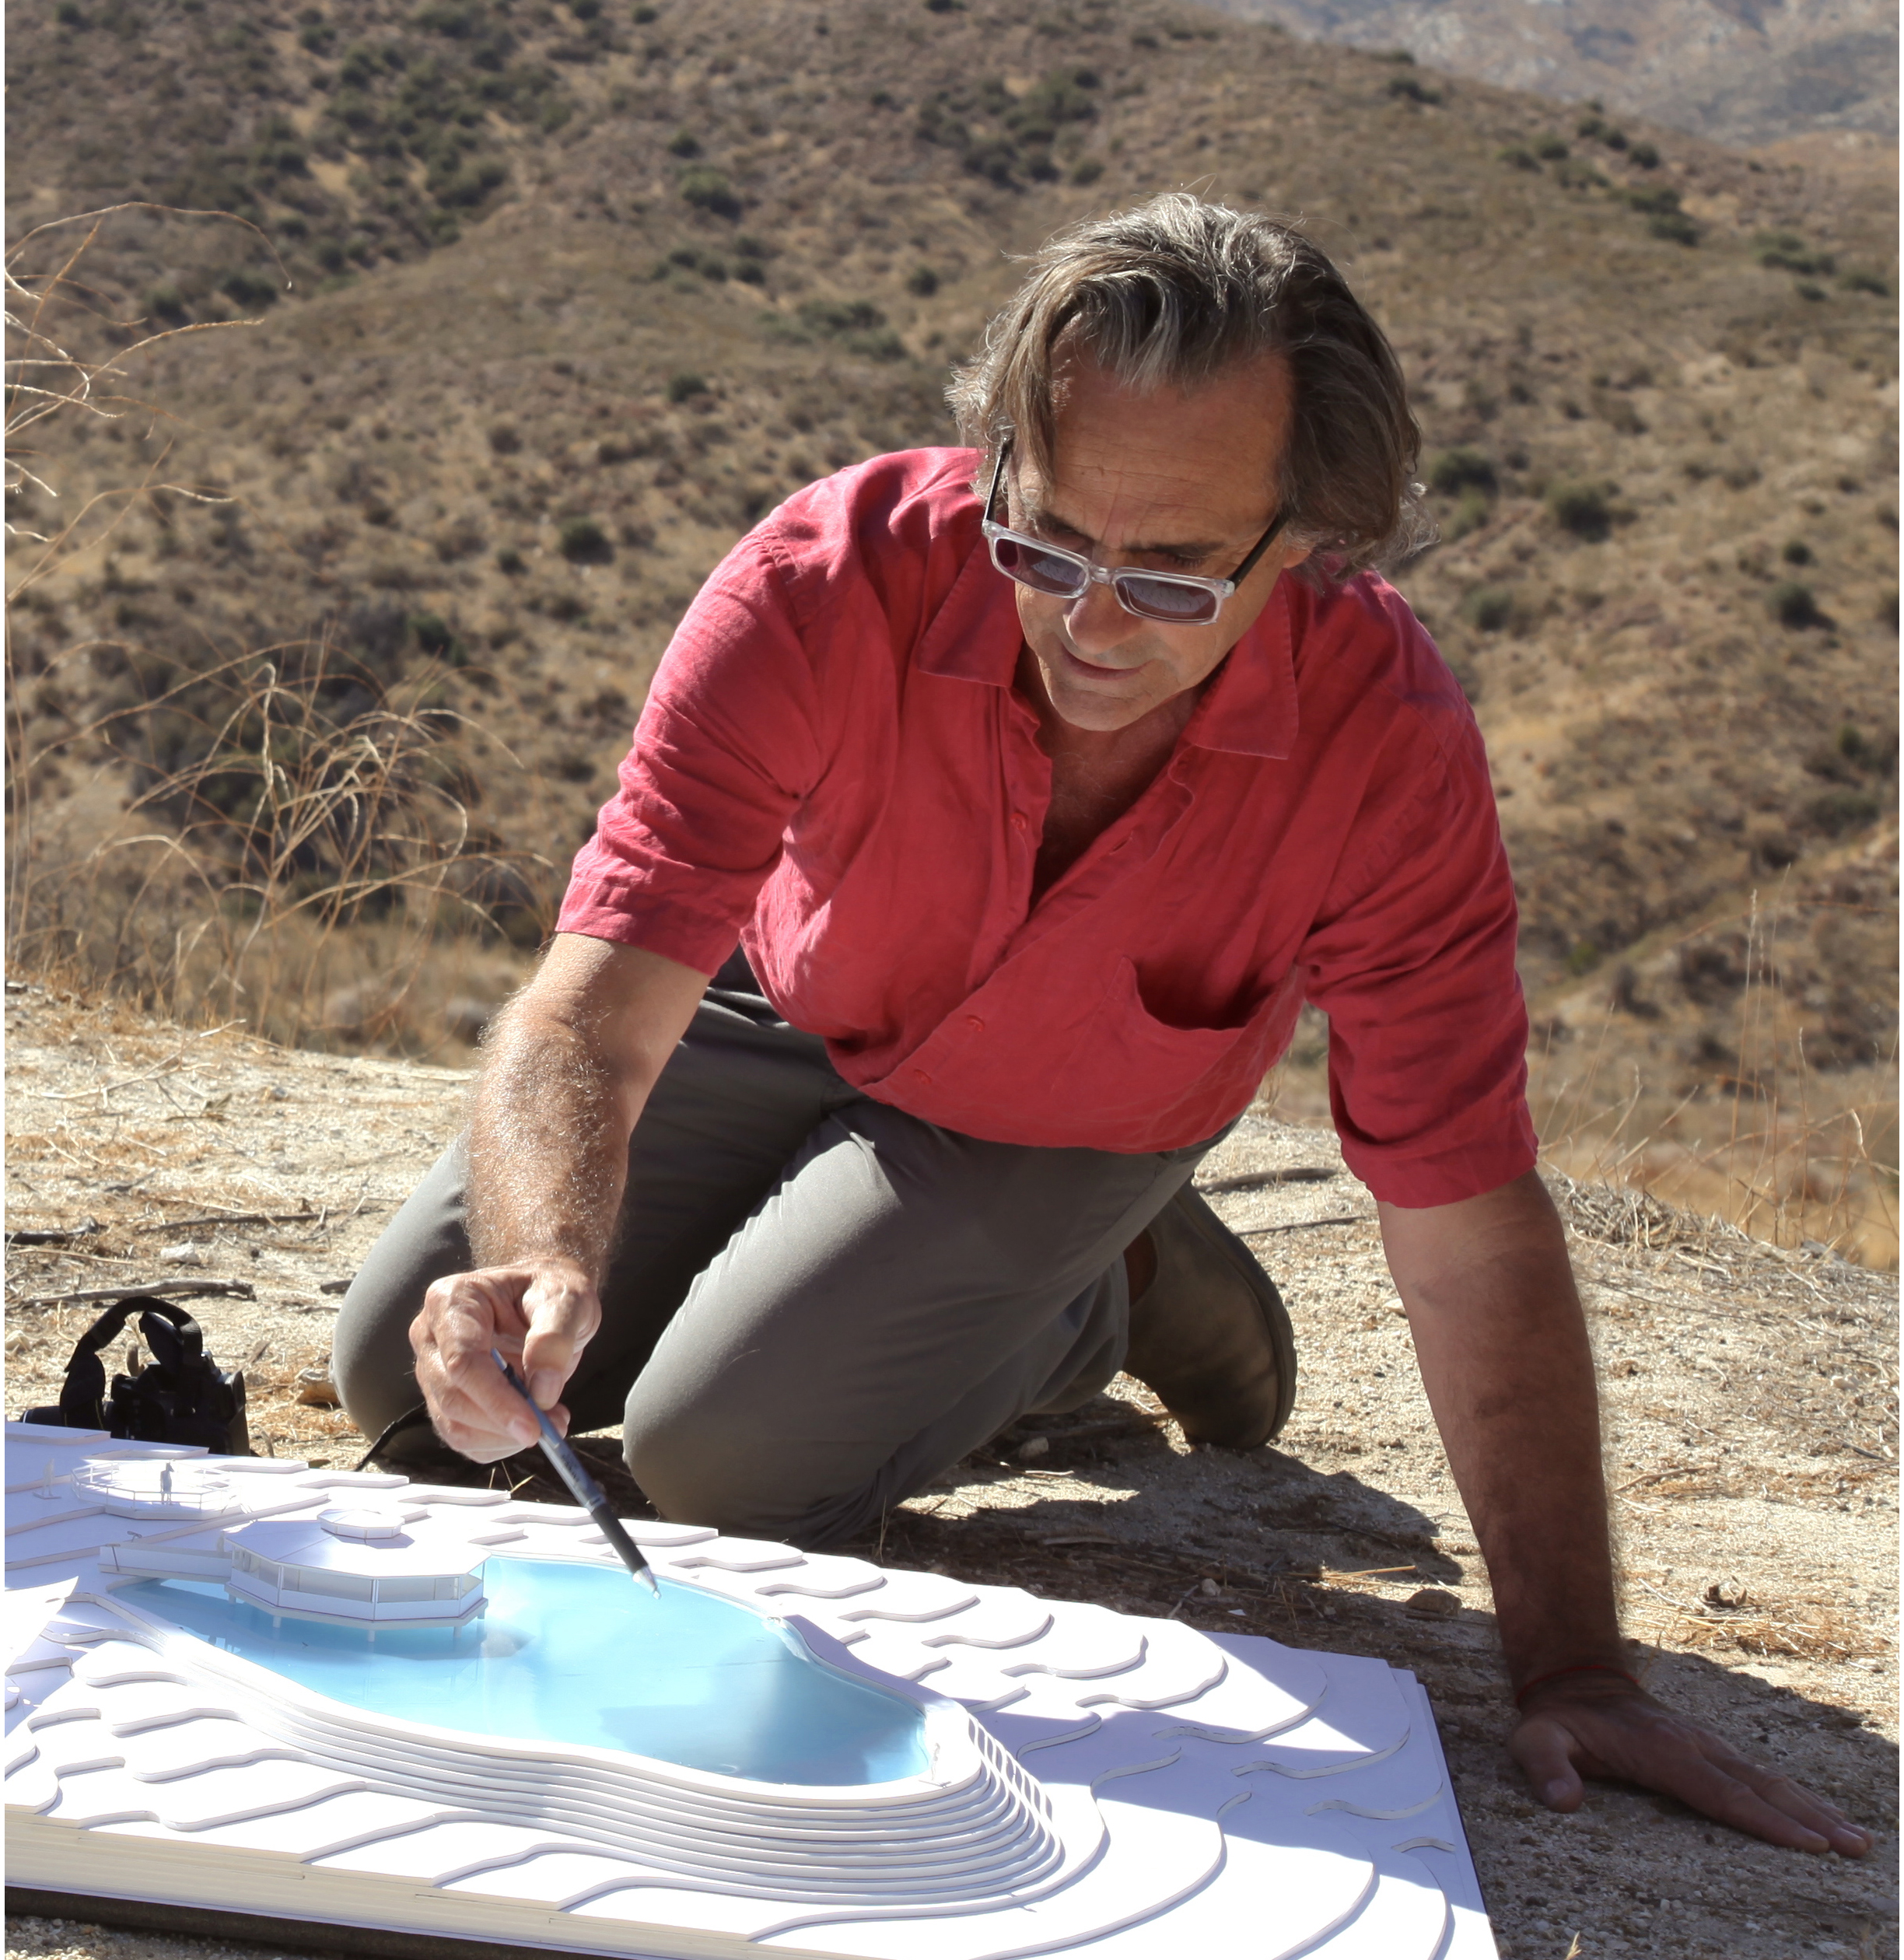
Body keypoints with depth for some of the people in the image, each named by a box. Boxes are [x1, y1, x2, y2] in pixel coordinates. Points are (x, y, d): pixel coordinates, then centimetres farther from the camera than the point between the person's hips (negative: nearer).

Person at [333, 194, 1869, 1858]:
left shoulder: (1388, 746, -35)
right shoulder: (831, 583, -37)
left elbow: (1471, 1229, -29)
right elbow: (596, 1002, -40)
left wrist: (1574, 1672, -28)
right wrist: (548, 1264, -62)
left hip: (1056, 1133, -2)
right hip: (786, 1018, 2)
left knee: (717, 1453, -20)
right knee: (400, 1373, 3)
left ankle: (1100, 1308, 7)